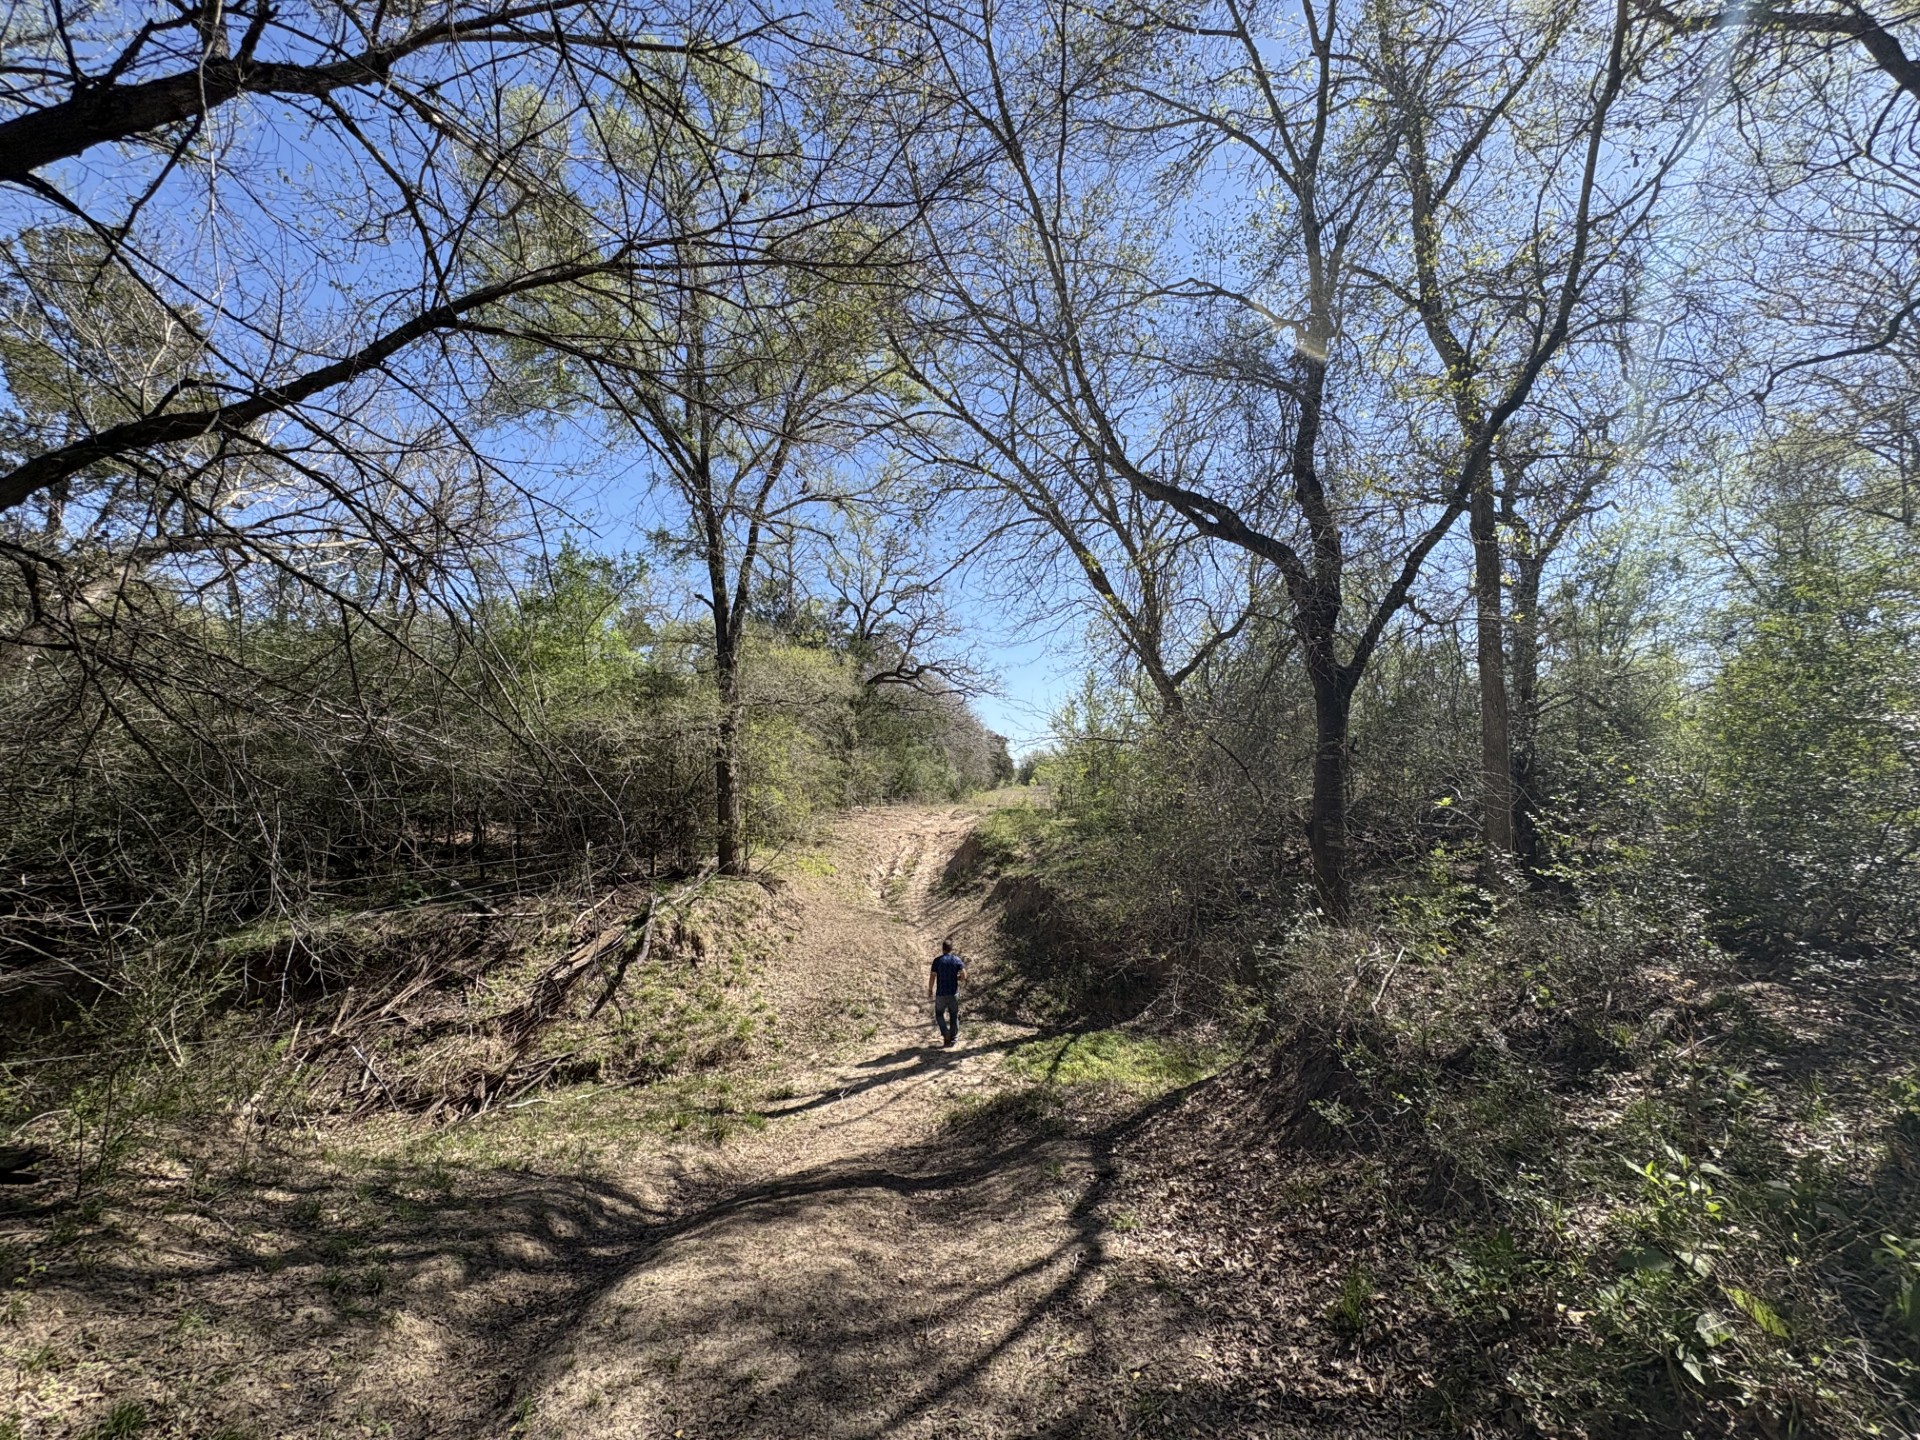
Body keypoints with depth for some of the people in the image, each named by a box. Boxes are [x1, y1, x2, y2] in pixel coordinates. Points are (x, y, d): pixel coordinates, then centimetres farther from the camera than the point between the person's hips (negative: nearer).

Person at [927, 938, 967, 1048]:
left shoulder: (937, 960, -7)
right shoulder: (957, 960, -1)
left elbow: (932, 977, -9)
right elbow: (963, 974, -8)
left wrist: (930, 990, 2)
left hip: (941, 993, -2)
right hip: (954, 993, 2)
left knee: (939, 1014, 16)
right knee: (954, 1016, 12)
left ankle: (946, 1034, -1)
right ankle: (952, 1040, 14)